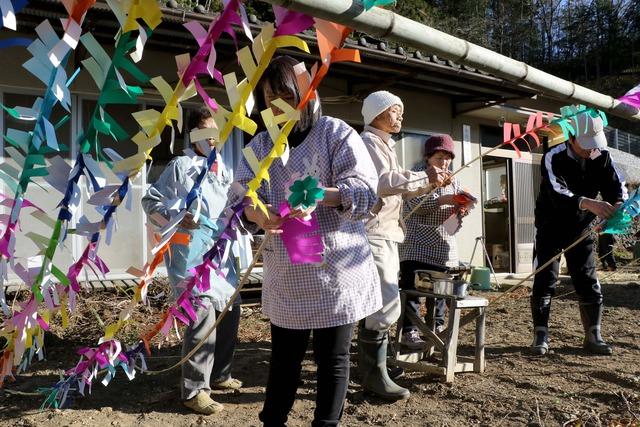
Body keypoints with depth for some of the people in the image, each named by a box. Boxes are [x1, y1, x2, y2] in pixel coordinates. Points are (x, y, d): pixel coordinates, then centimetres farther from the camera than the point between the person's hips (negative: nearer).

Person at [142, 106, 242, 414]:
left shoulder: (224, 171, 18)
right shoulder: (181, 165, -1)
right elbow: (150, 201, -3)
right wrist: (177, 217, -18)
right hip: (190, 250, -8)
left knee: (230, 310, 12)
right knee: (202, 313, -15)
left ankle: (219, 375, 30)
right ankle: (194, 391, -3)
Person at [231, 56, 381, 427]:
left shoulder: (336, 132, -3)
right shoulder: (261, 143, 9)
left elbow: (365, 190, -13)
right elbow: (242, 193, -4)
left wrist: (320, 195, -31)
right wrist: (258, 214, -27)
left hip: (336, 267, -3)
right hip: (286, 270, 3)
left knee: (332, 357, 9)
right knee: (285, 354, 14)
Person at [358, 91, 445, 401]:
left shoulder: (385, 145, 24)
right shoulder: (369, 141, -8)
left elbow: (395, 189, 22)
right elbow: (383, 182, -23)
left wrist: (427, 185, 10)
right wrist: (424, 176, -17)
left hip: (385, 233, 11)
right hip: (373, 233, -11)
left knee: (376, 303, 14)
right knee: (386, 304, -13)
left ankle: (367, 368, 23)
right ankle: (374, 375, -6)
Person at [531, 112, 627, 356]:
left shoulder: (602, 157, -6)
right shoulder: (554, 158, -21)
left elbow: (617, 187, -11)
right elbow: (558, 194, -36)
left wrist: (618, 206, -35)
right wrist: (589, 203, -53)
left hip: (581, 229, 4)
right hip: (551, 228, -4)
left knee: (589, 283, 5)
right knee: (544, 282, -3)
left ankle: (593, 336, 15)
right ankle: (540, 336, 5)